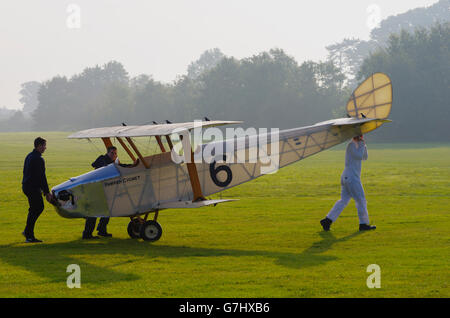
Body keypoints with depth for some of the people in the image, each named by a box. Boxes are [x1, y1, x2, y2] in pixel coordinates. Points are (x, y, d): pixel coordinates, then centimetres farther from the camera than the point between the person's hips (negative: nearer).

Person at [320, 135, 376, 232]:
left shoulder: (355, 145, 19)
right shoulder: (351, 144, -9)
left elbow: (365, 157, 24)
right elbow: (359, 156, -19)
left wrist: (364, 145, 11)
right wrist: (362, 145, -6)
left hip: (346, 177, 9)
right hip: (352, 178, -9)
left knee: (343, 201, 6)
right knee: (361, 201, 0)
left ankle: (327, 220, -1)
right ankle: (364, 224, 7)